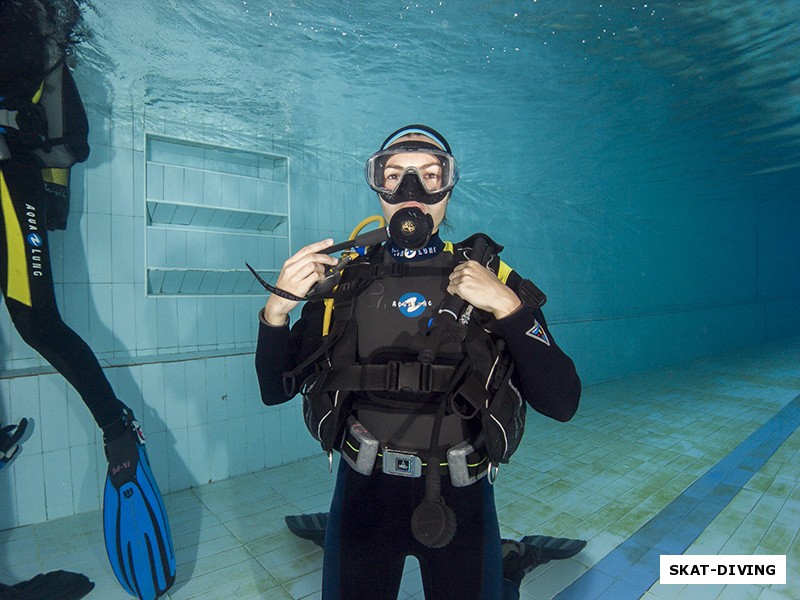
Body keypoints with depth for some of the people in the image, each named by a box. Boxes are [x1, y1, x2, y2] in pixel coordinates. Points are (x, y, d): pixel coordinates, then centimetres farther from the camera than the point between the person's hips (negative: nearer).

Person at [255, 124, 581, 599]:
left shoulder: (492, 279, -8)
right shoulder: (342, 280, -6)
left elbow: (562, 403, -13)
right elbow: (276, 390, -2)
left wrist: (507, 306, -25)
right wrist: (277, 310, -19)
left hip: (459, 499, -1)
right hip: (364, 494, 2)